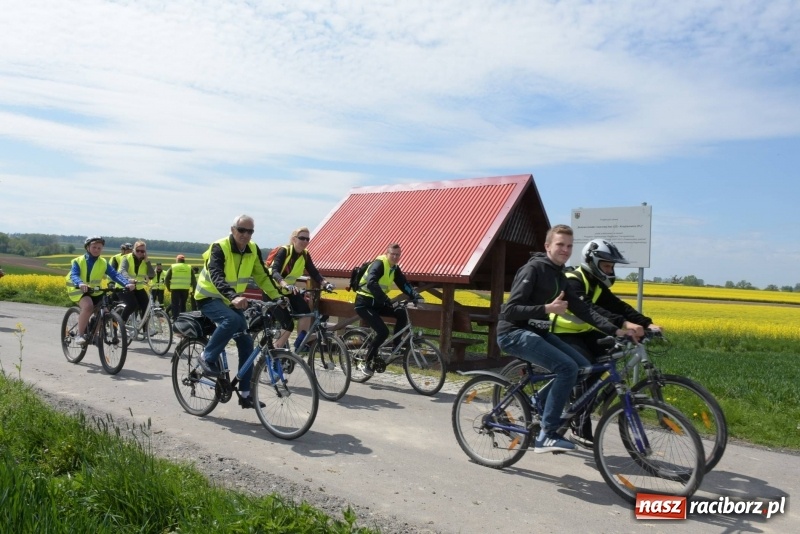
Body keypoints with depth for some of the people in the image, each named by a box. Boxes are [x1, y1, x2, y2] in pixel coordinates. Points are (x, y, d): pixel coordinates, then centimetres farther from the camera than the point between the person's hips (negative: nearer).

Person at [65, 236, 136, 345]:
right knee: (88, 306, -33)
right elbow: (74, 275, -23)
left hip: (95, 292, 5)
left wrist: (127, 283, -31)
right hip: (79, 290, -4)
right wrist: (80, 284, -46)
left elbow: (115, 275, -12)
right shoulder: (78, 261, -6)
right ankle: (79, 335, -21)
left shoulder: (103, 263, 1)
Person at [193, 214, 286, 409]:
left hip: (232, 301, 6)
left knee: (246, 343, -3)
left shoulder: (253, 250, -4)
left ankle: (245, 393, 4)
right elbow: (217, 277, -37)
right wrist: (234, 297, -54)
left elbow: (262, 276, -1)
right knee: (232, 320, -36)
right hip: (209, 298, -6)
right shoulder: (219, 247, -23)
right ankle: (207, 358, -14)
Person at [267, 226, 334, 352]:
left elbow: (314, 272, -12)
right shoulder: (284, 251, -23)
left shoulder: (305, 255, -5)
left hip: (290, 289, 6)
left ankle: (300, 344, 0)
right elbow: (275, 272, -36)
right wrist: (286, 285, -55)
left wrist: (325, 283, -32)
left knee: (306, 312, -12)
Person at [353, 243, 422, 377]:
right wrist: (386, 299, -45)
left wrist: (417, 297, -16)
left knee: (402, 314, -11)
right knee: (383, 332, -18)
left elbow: (404, 285, 1)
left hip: (376, 303, 8)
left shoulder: (395, 268, 6)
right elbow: (371, 283, -35)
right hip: (364, 303, -8)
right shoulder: (378, 264, -20)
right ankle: (368, 363, -2)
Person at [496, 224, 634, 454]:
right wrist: (547, 309, -29)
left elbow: (582, 309, 5)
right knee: (567, 368, -22)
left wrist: (614, 330, -5)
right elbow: (509, 310, -21)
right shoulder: (533, 269, -15)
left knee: (583, 367, -2)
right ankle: (545, 436, -14)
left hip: (536, 332, 9)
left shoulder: (559, 276, 12)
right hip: (514, 333, -9)